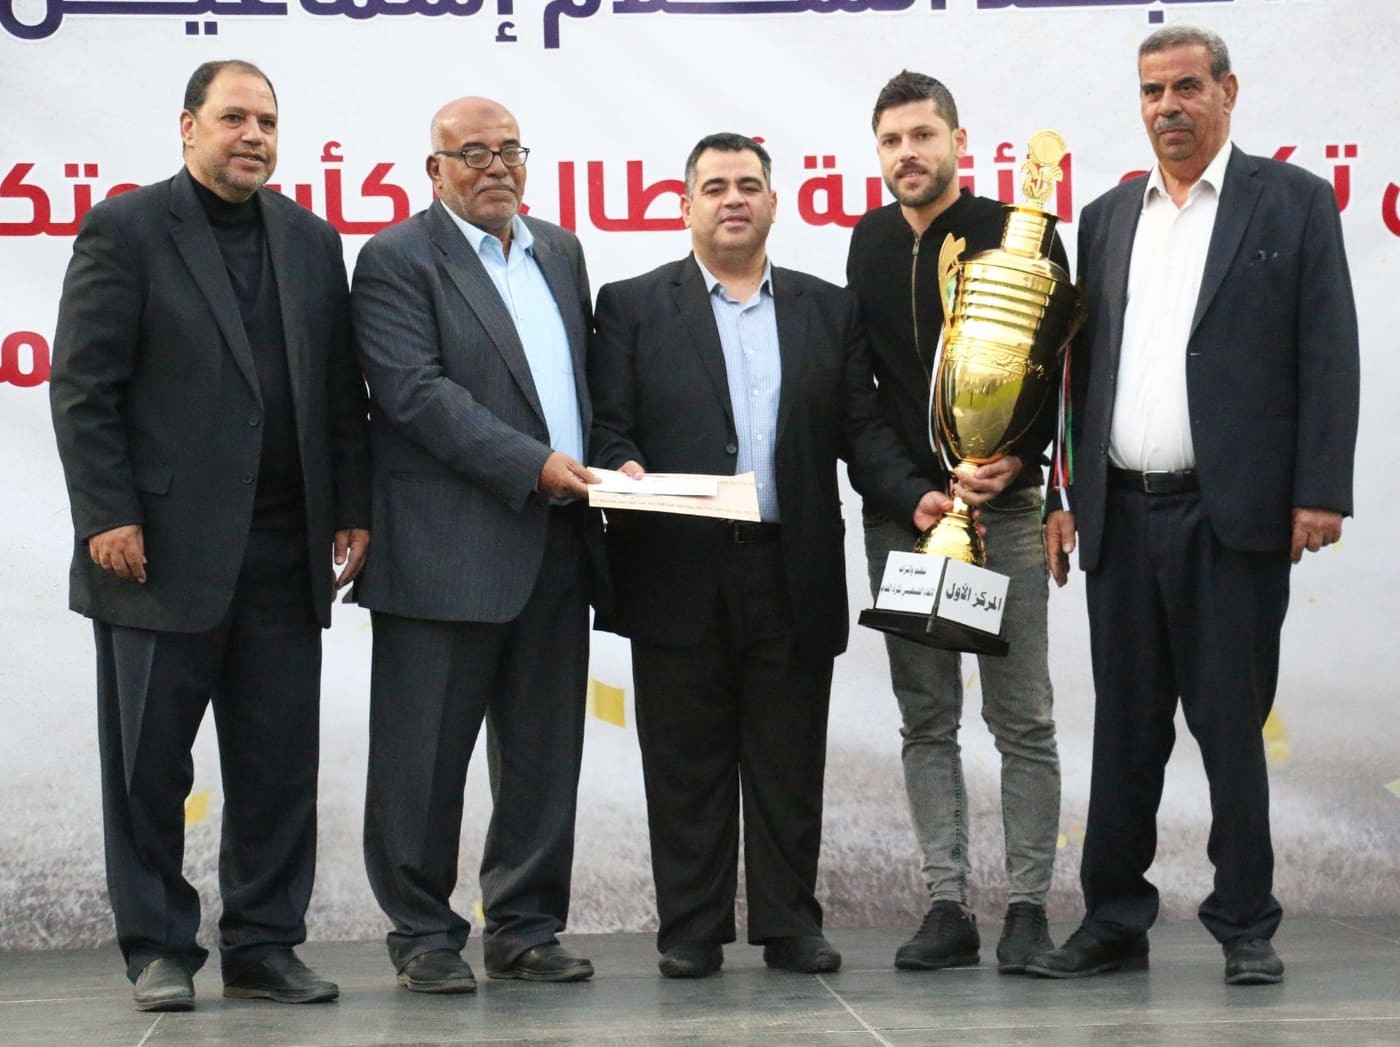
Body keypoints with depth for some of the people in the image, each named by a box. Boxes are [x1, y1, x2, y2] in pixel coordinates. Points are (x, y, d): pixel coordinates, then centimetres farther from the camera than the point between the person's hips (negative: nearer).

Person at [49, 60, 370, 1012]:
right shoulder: (126, 229, -1)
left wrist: (353, 510, 5)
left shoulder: (312, 242, 13)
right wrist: (108, 516, -12)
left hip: (284, 556, 4)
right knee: (150, 769, 5)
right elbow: (83, 386, -6)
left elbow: (341, 392, 13)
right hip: (163, 550, -4)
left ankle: (265, 948, 17)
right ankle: (160, 952, 15)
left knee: (280, 768, 7)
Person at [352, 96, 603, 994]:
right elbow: (416, 392, -14)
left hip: (556, 546, 6)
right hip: (448, 547, -6)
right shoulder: (398, 260, -3)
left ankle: (526, 926, 20)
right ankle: (424, 935, 11)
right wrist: (532, 465, -18)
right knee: (427, 756, 0)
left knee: (543, 754, 10)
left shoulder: (560, 250, 18)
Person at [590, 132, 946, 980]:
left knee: (789, 764, 6)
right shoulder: (634, 307, 8)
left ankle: (789, 923, 15)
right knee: (688, 765, 3)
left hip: (794, 578, 2)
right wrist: (623, 469, -19)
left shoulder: (828, 310, 14)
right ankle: (692, 930, 12)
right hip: (679, 576, -2)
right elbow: (608, 426, 2)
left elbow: (861, 430, 10)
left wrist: (915, 495, -5)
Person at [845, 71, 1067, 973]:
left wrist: (1015, 461, -16)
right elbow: (863, 377, 14)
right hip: (900, 514, 4)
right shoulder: (871, 244, 11)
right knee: (926, 720, 5)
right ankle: (949, 907, 10)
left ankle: (1028, 907, 4)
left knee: (1022, 719, -2)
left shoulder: (1017, 237, -2)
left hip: (1002, 507, -4)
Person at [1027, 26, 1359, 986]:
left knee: (1231, 726, 1)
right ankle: (1114, 923, 17)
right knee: (1125, 728, 9)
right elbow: (1084, 367, 15)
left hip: (1232, 513, -4)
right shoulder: (1109, 219, 14)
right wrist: (1066, 495, 9)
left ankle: (1246, 926, 11)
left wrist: (1320, 493, -11)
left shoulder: (1293, 202, 2)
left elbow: (1327, 355, -4)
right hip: (1123, 513, 4)